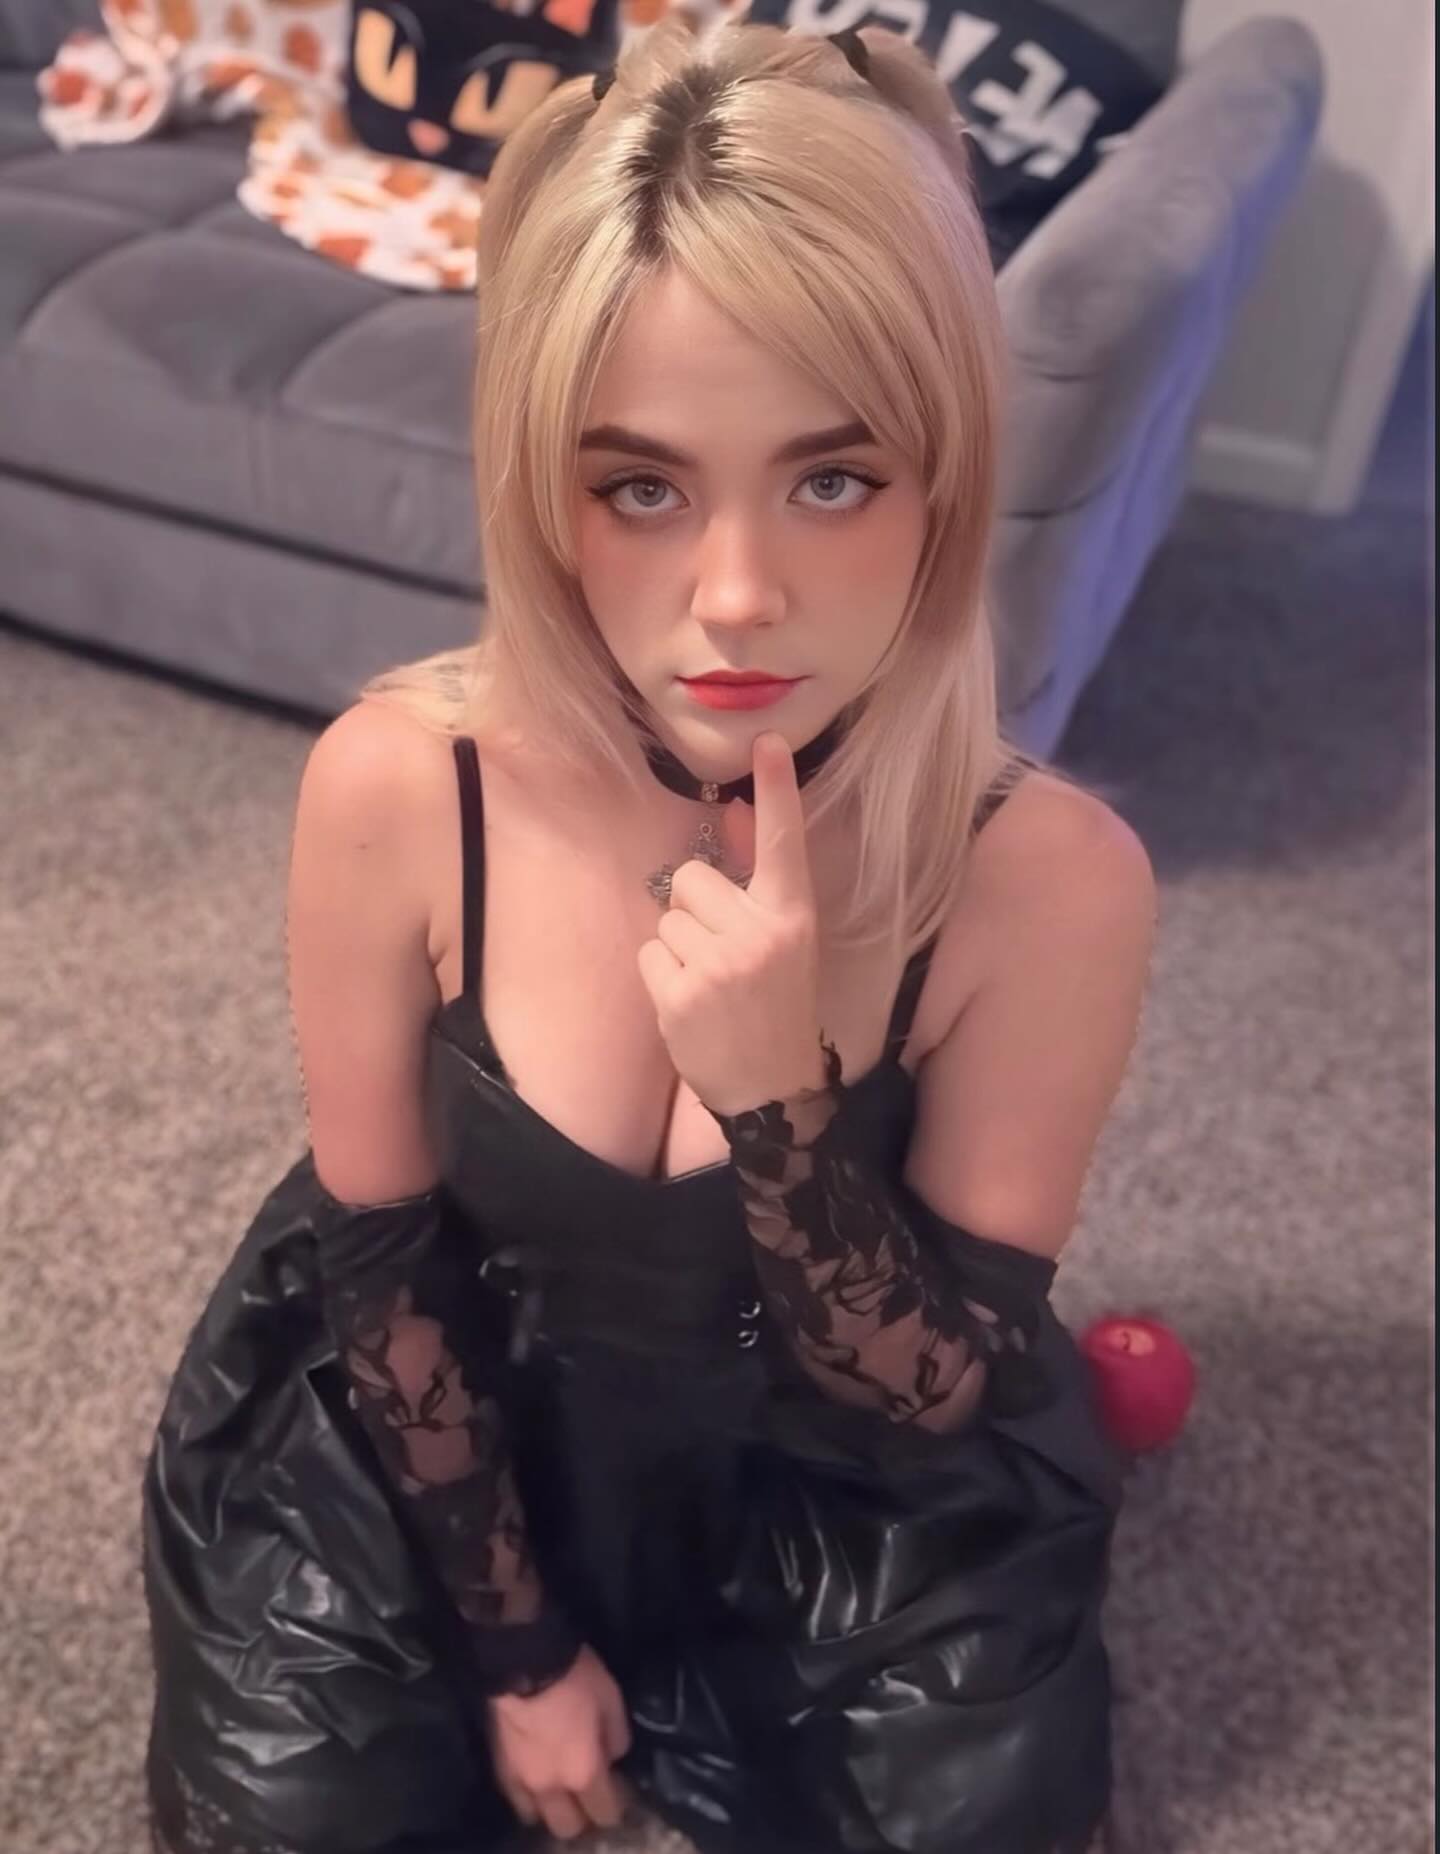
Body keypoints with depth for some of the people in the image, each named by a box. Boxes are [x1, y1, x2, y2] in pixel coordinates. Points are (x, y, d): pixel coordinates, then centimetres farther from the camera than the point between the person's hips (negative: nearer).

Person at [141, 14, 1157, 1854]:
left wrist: (779, 1100, -36)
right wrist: (514, 1644, -2)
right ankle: (585, 1654, 24)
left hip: (841, 1468, 0)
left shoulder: (1049, 873, -27)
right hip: (444, 1411, 1)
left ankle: (671, 1690, 22)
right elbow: (381, 1256, -10)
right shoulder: (393, 787, -25)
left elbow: (936, 1405, -17)